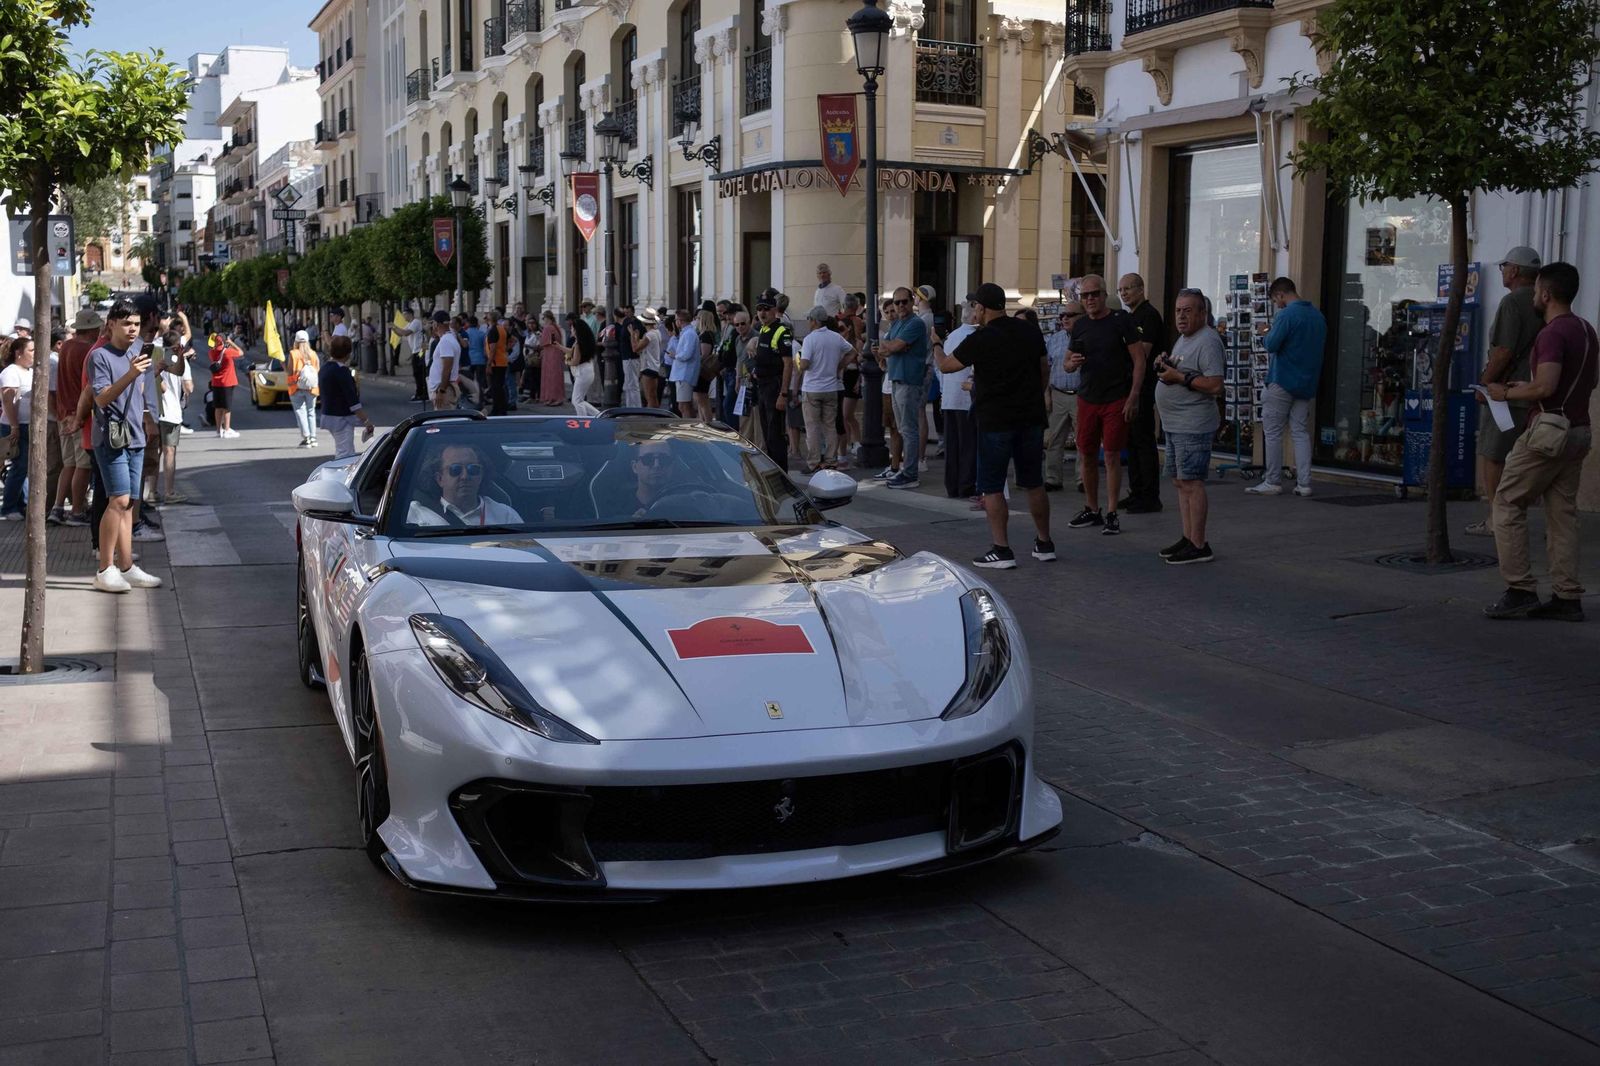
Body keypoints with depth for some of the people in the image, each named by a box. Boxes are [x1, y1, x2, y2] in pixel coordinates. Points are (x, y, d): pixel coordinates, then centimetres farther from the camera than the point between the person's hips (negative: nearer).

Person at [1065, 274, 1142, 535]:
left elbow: (1138, 361, -7)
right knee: (1086, 455, 7)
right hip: (1087, 399, 5)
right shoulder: (1080, 326, 9)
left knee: (1112, 456, -5)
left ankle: (1112, 514, 1)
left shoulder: (1121, 320, -6)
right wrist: (1072, 363, -8)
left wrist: (1132, 398, -13)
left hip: (1116, 400, -5)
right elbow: (1068, 362, 17)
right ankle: (1091, 510, 20)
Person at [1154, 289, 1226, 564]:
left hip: (1193, 425, -10)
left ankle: (1198, 546, -8)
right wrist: (1165, 365, 9)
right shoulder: (1183, 339, 18)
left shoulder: (1207, 341, -14)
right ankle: (1188, 539, 19)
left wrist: (1179, 377, -19)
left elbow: (1215, 386, -22)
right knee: (1180, 482, 13)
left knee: (1191, 483, -10)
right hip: (1174, 424, 10)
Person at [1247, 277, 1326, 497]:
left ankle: (1273, 482, 2)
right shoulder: (1318, 315, 11)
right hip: (1307, 384, 7)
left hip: (1283, 382, -7)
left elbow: (1272, 345, -20)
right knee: (1301, 433, 8)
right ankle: (1304, 484, 5)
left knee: (1273, 432, 1)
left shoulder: (1286, 315, -15)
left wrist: (1264, 333, 1)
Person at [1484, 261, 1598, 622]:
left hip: (1550, 428, -9)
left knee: (1508, 503, -1)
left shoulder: (1553, 333, -16)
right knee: (1562, 513, 9)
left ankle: (1519, 590, -3)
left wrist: (1507, 393, -10)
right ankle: (1567, 597, 8)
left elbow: (1545, 386, -27)